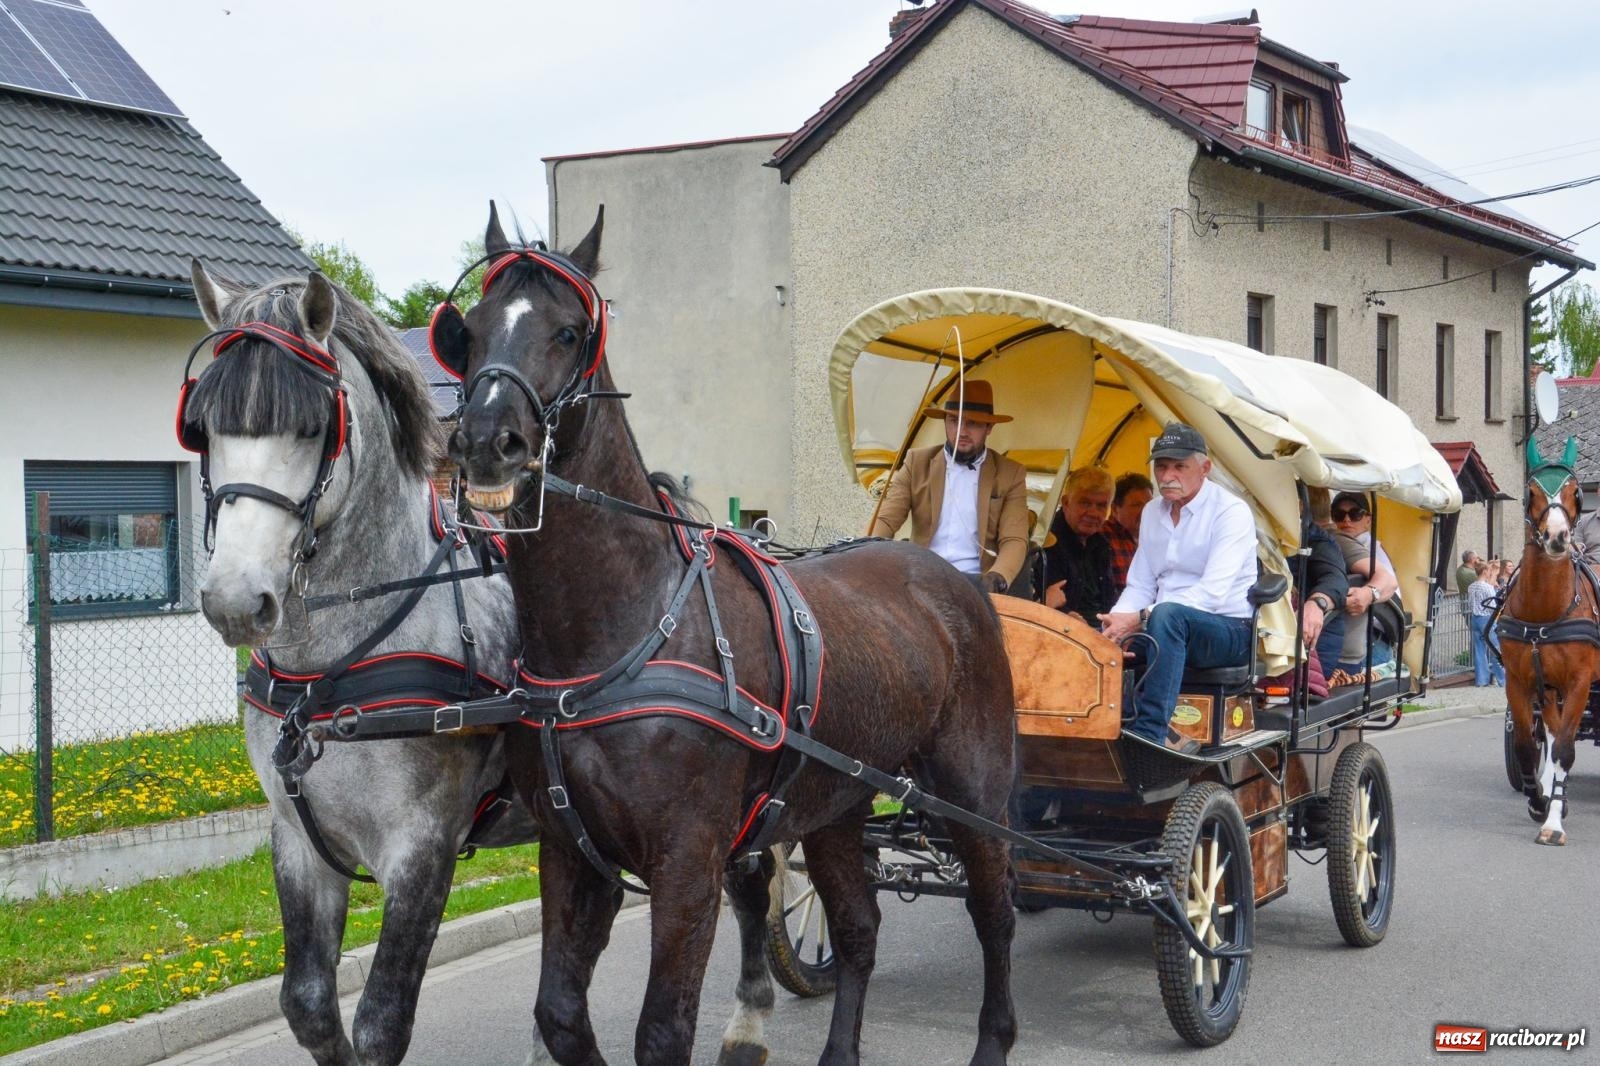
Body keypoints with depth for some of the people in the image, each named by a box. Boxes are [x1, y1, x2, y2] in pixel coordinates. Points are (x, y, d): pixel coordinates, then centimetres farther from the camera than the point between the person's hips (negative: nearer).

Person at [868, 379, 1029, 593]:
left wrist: (996, 579, -24)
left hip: (977, 582, -1)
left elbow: (1014, 540, -2)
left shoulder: (1010, 474, 5)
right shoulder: (917, 463, 8)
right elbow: (886, 520, 2)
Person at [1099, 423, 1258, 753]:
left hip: (1230, 632, -7)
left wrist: (1139, 619, -29)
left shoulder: (1231, 512, -11)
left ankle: (1148, 733, -38)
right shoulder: (1152, 513, 13)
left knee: (1168, 614, -37)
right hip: (1168, 630, 7)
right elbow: (1139, 586, 13)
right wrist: (1115, 623, -11)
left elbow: (1211, 593, -22)